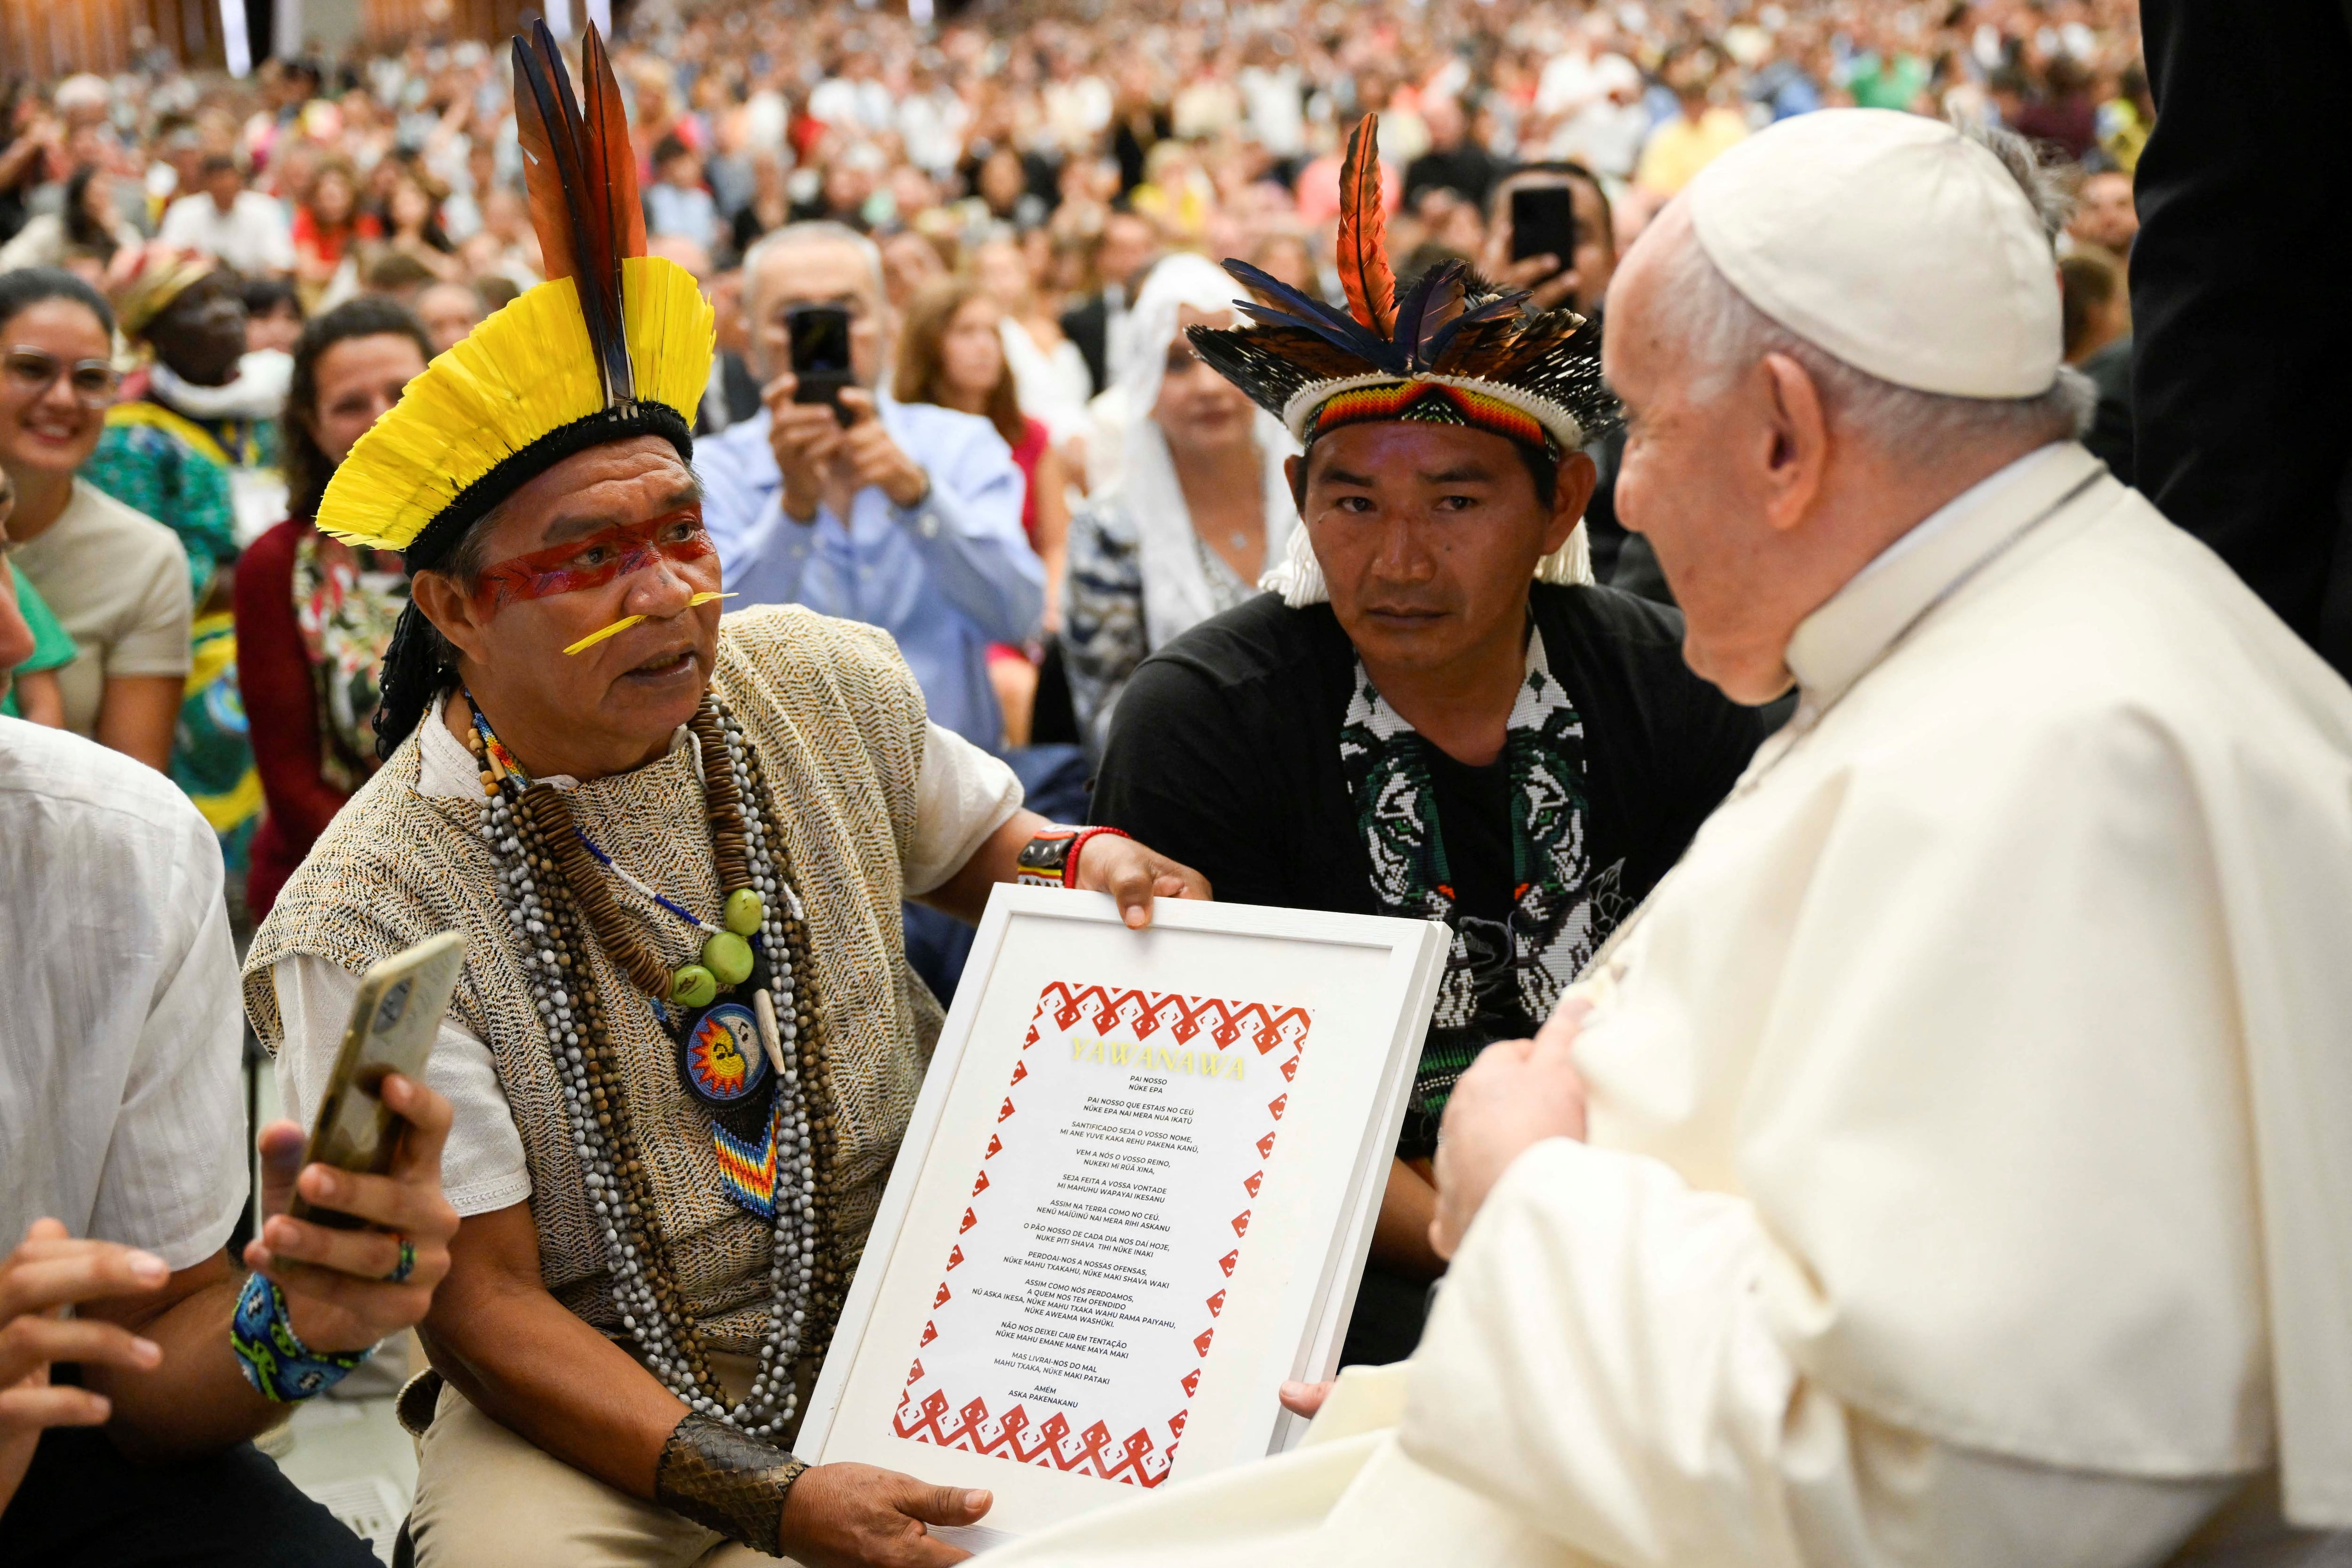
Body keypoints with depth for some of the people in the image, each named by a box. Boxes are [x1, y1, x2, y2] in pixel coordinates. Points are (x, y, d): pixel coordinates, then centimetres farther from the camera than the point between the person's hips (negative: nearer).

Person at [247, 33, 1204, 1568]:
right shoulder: (369, 922, -14)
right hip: (592, 1400, -3)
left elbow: (973, 831, 22)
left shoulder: (830, 682, -1)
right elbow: (483, 1304, -13)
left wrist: (1074, 862, -3)